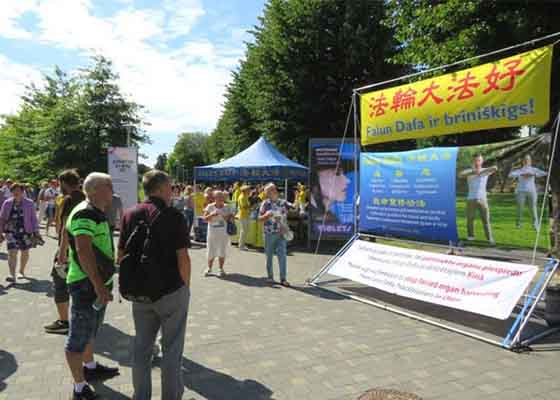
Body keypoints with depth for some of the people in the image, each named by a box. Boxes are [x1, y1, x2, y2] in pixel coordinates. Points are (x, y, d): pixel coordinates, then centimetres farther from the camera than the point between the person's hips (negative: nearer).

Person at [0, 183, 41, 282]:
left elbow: (33, 218, 2)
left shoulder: (29, 203, -1)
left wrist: (36, 232, -1)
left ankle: (21, 271, 33)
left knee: (24, 252, 13)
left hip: (26, 232, 0)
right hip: (11, 232, 0)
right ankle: (12, 275, -14)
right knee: (12, 252, -12)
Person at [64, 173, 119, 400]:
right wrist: (98, 285, -33)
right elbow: (83, 251, -31)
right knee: (80, 336, 1)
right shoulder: (84, 214, -21)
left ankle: (90, 368, 43)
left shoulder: (97, 213, 12)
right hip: (86, 284, -10)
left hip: (98, 282, 11)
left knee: (91, 329, 25)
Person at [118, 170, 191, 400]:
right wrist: (186, 285, -1)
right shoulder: (174, 216, -14)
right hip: (172, 290, -5)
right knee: (172, 347, 11)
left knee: (142, 346, 17)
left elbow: (121, 255, 5)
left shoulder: (130, 215, 1)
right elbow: (182, 257, -15)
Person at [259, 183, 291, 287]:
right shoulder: (265, 203, -2)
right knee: (269, 255, 8)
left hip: (281, 233, 2)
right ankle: (270, 276, 23)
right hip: (269, 233, -1)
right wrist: (266, 215, -19)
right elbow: (260, 218, -3)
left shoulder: (283, 202, 5)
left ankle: (283, 279, 2)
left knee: (283, 255, -3)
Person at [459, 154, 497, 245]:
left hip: (482, 200, 0)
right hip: (471, 199, 0)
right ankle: (470, 236, 20)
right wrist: (472, 173, -36)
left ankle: (490, 239, 0)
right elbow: (460, 175, -21)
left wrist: (481, 171, -27)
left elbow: (495, 168, -18)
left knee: (486, 220, -4)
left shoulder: (486, 171, 5)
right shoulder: (469, 171, 3)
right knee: (470, 219, 5)